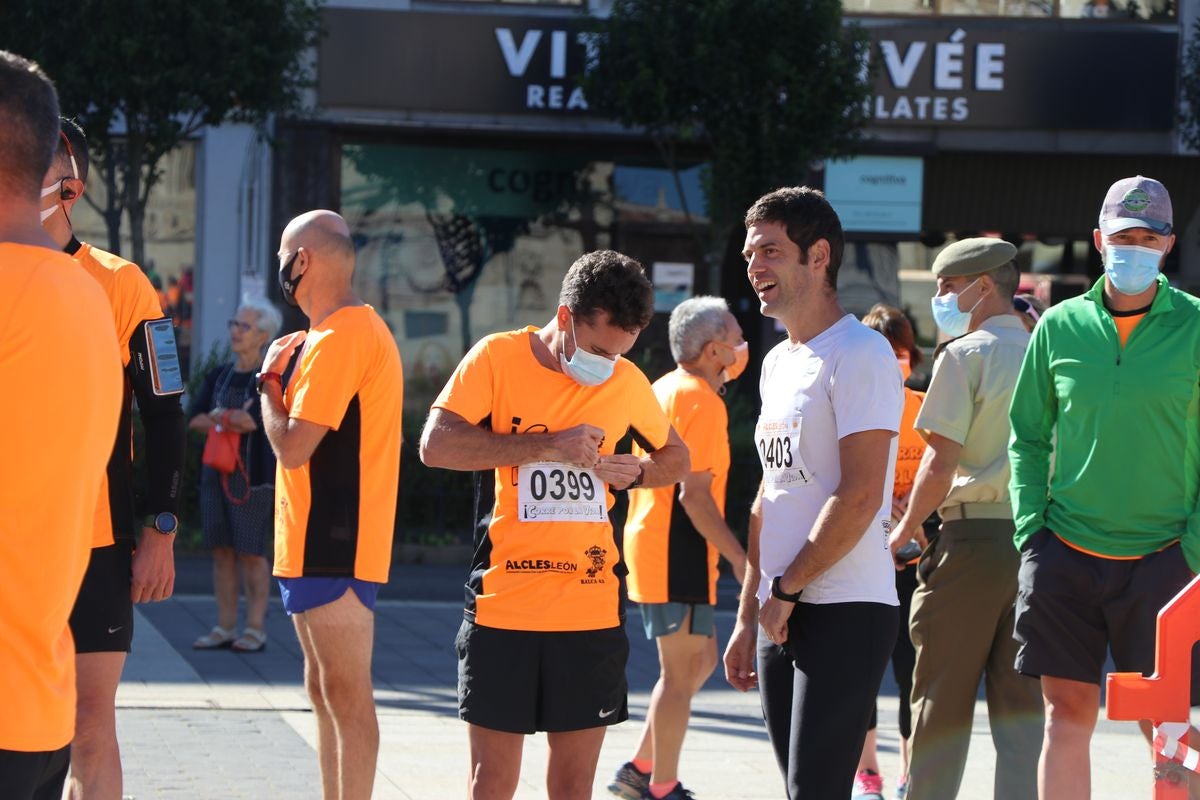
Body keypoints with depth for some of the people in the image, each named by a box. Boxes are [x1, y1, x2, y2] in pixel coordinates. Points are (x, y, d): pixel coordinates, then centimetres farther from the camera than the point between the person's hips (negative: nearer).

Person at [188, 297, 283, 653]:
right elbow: (194, 420, 4)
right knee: (222, 549, 5)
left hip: (252, 474, -6)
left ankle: (256, 629, 1)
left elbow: (255, 420, -19)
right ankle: (224, 627, 10)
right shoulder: (218, 376, 13)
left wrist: (220, 416, -4)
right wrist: (234, 420, -10)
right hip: (216, 470, 6)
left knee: (251, 551, -5)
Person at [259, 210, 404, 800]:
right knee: (325, 690, 15)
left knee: (345, 694, -8)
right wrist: (288, 370, 7)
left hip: (334, 547, -11)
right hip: (320, 545, 11)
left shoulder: (339, 338, -17)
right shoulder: (357, 328, 16)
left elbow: (292, 445, -20)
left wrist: (268, 379, -4)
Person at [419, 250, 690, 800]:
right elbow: (435, 446, -15)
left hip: (592, 607, 3)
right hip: (503, 605, -2)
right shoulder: (499, 357, -4)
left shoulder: (628, 381, 6)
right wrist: (548, 446, -20)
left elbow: (675, 457, 22)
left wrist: (635, 471, -2)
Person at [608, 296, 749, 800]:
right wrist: (740, 559, -19)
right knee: (680, 670, -2)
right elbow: (694, 494, -20)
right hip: (678, 551, -10)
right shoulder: (703, 402, -15)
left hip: (650, 545, 10)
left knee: (701, 659, 17)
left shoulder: (667, 388, 13)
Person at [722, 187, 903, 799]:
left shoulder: (860, 354, -11)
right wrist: (748, 617, 18)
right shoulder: (778, 363, 17)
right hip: (780, 616, 9)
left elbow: (858, 496, -18)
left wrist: (785, 591, -13)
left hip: (844, 611, -9)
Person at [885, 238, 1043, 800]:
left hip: (974, 537, -5)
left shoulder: (965, 354, -6)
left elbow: (941, 461, -11)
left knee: (942, 699, 3)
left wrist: (907, 527, 2)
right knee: (1022, 705, 6)